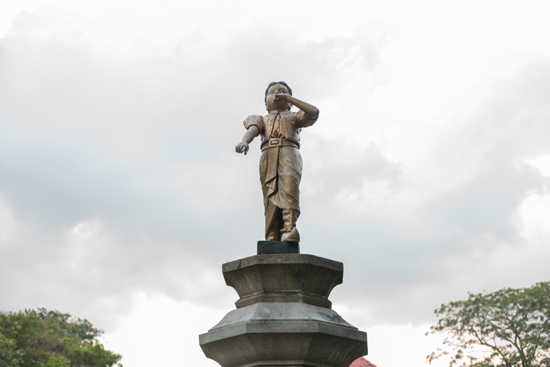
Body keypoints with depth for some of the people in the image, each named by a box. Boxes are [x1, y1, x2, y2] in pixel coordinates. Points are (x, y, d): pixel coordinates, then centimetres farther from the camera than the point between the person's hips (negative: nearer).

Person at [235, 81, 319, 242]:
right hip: (268, 157, 1)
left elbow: (314, 112, 10)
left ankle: (289, 229, -46)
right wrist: (243, 142, -17)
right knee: (271, 196, -14)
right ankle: (272, 241, -23)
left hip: (289, 153, -1)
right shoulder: (261, 119, 33)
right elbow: (252, 130, 7)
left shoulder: (294, 117, 33)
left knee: (289, 184, -30)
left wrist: (288, 98, 9)